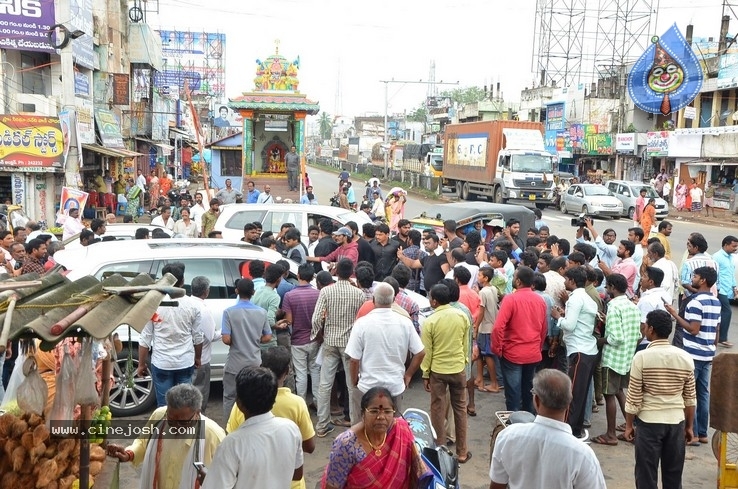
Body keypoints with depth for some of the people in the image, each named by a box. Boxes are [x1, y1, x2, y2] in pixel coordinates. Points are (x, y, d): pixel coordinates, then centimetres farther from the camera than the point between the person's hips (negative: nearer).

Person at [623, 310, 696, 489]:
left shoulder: (642, 357, -13)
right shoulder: (685, 357, -2)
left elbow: (634, 397, -10)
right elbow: (690, 398, 4)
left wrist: (629, 425, 2)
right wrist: (689, 426, 15)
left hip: (649, 422, -3)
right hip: (677, 422, 4)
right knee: (673, 475, 14)